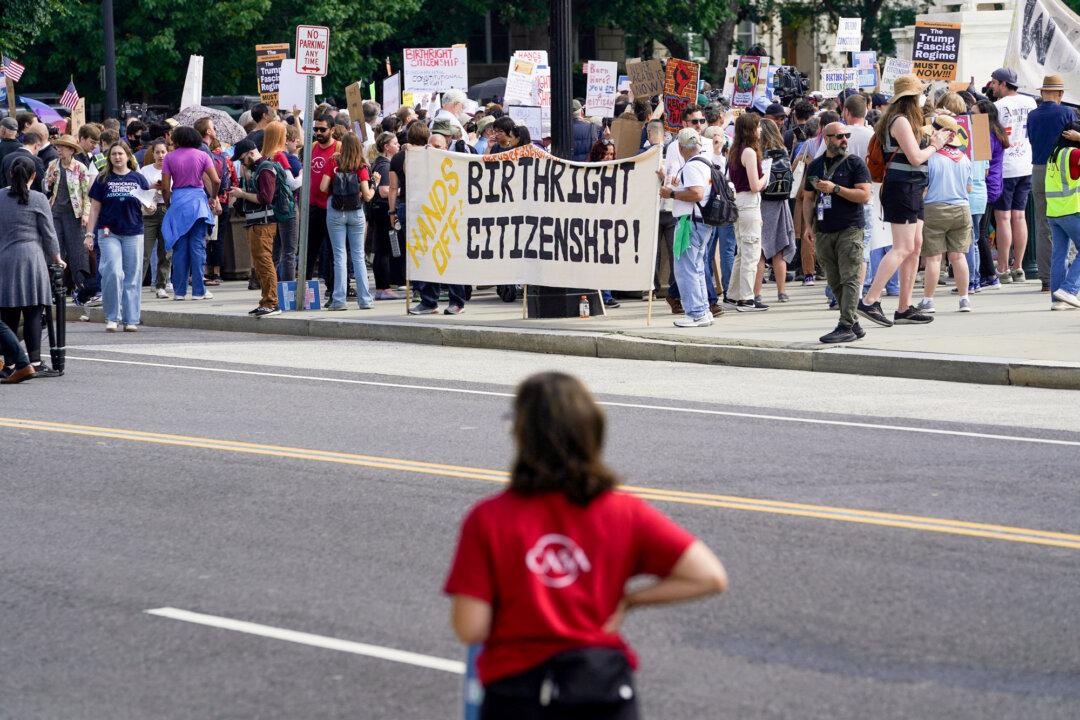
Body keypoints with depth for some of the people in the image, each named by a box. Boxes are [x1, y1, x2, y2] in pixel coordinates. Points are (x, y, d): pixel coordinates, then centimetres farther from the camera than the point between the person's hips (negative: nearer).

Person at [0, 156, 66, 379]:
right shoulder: (38, 199, -3)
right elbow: (48, 233, 1)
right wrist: (57, 258, 14)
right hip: (30, 257, -3)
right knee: (33, 313, -3)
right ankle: (34, 362, -8)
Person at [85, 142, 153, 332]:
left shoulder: (138, 179, 8)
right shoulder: (103, 180, 6)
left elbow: (146, 207, 13)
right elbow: (95, 208, 8)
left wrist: (150, 209, -10)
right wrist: (90, 233, 3)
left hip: (133, 233, 1)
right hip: (109, 232, -1)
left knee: (132, 277, 2)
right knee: (113, 273, -13)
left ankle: (131, 319, 9)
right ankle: (112, 318, -3)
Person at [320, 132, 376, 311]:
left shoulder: (334, 163, -3)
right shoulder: (361, 167, -3)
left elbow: (323, 187, -7)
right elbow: (367, 196, -6)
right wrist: (374, 184, 13)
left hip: (335, 213, -1)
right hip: (356, 213, 1)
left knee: (339, 256, 1)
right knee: (358, 256, 7)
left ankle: (339, 300, -3)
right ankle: (364, 300, 5)